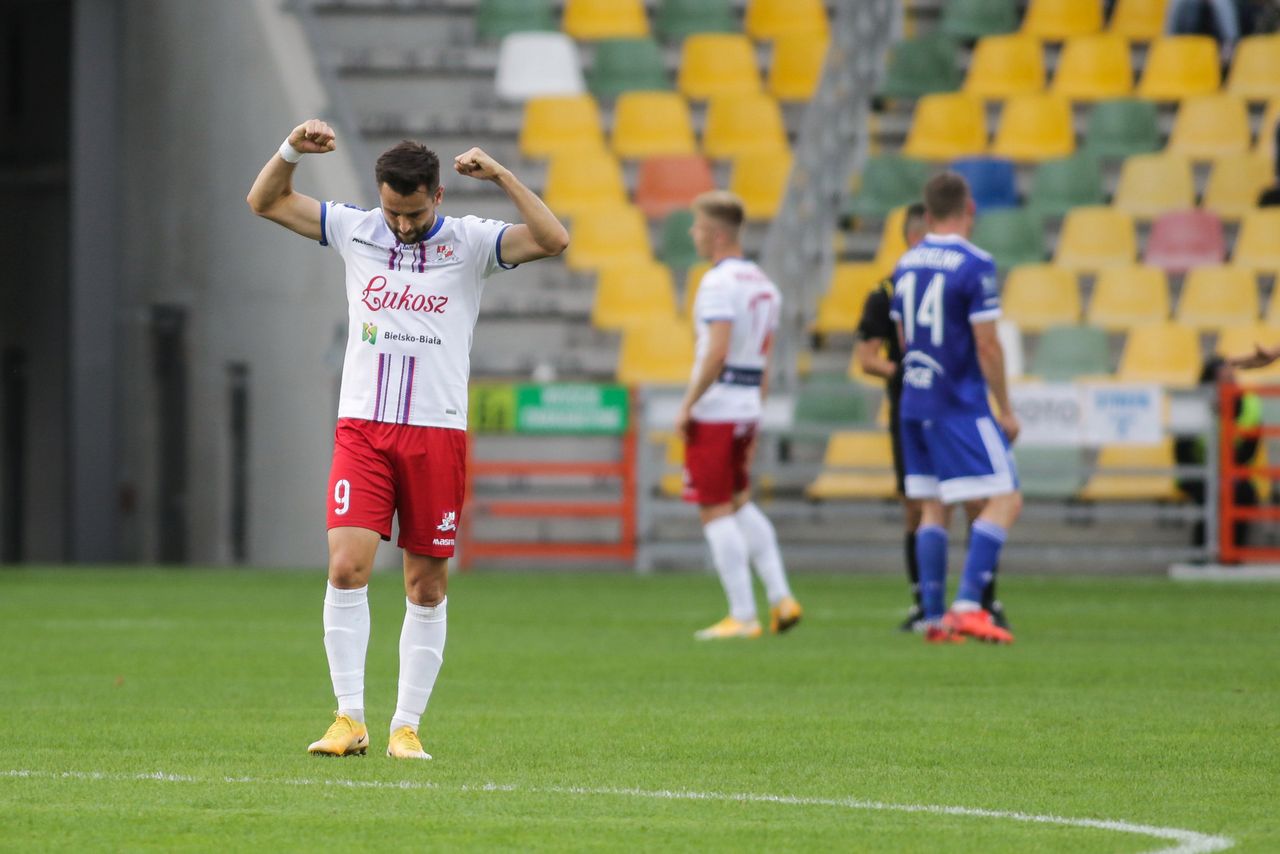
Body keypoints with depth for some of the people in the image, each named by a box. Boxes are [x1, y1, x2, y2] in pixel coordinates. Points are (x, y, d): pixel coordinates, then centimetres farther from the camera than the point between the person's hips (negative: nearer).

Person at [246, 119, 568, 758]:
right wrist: (293, 150, -9)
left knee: (427, 587, 2)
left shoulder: (470, 243, 1)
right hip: (362, 425, 1)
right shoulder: (356, 231, 6)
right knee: (348, 566, -14)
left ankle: (407, 726, 10)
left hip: (437, 432, 0)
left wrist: (501, 177, -19)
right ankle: (349, 719, -10)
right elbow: (266, 202, 9)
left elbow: (552, 241, -13)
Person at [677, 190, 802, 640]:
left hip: (713, 412, -8)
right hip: (747, 409, 8)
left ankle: (743, 616, -3)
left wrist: (687, 405, -17)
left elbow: (717, 353, -23)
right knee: (741, 504, 21)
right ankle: (781, 598, 13)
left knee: (716, 513, -2)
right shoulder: (763, 284, 13)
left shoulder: (719, 283, -14)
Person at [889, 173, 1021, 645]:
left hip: (914, 406, 7)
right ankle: (967, 606, -16)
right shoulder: (974, 265, -12)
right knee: (1004, 500, -4)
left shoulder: (905, 265, 9)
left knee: (932, 508, 12)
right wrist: (1005, 410, -5)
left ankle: (934, 617, 8)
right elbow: (986, 345, -13)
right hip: (961, 407, -7)